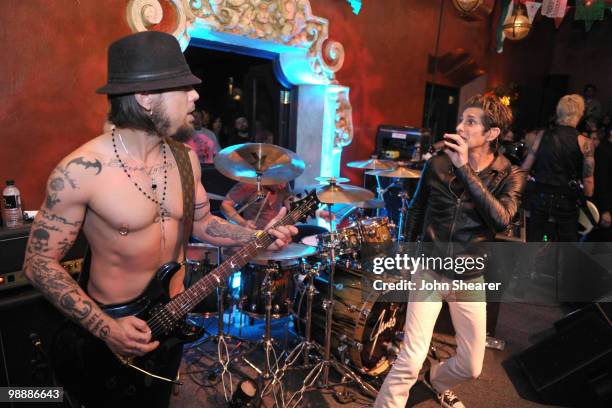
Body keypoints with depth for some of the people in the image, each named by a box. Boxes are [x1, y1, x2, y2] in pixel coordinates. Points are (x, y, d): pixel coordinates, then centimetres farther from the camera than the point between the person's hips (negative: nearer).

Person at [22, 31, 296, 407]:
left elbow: (201, 221, 7)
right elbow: (40, 263, -16)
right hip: (112, 333, -5)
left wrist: (256, 237, -8)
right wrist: (105, 328, -22)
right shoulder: (80, 171, -24)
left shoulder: (184, 157, -6)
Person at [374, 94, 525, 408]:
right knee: (411, 360, -11)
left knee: (472, 366, 15)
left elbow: (502, 219, -25)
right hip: (429, 271, -1)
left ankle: (437, 382, 47)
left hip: (470, 279, 2)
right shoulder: (437, 164, -6)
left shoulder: (510, 176, -6)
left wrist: (465, 169, -27)